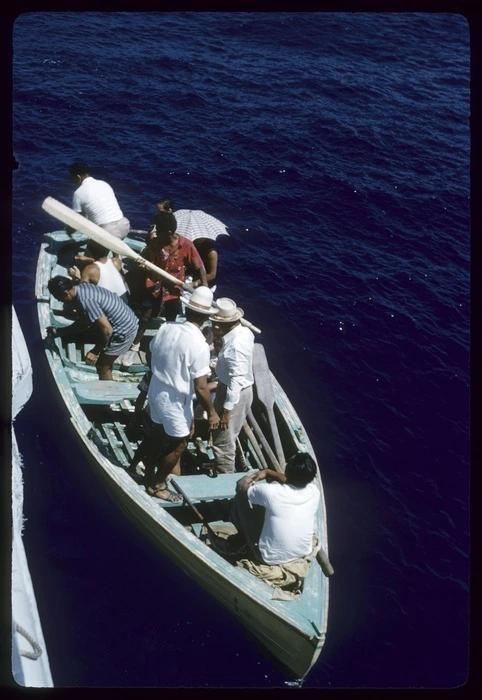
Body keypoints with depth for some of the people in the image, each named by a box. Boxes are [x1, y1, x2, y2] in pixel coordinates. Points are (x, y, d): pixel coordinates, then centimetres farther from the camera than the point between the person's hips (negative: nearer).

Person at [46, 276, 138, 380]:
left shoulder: (84, 301, -28)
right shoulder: (82, 288, 2)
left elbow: (107, 330, -30)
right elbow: (84, 322, 13)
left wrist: (95, 352, -18)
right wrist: (58, 332, 13)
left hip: (123, 330, -10)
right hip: (127, 322, 10)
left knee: (102, 366, 6)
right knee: (105, 363, 25)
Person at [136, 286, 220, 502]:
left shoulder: (165, 328, -8)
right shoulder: (198, 345, -27)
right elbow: (200, 388, -24)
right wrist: (211, 413, -10)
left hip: (156, 392, 7)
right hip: (175, 402, -7)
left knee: (157, 433, 27)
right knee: (178, 444, 15)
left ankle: (149, 475, 46)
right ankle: (157, 485, 30)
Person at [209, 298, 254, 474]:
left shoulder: (236, 344, -30)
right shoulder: (243, 331, -1)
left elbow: (237, 380, -29)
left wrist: (226, 409, -25)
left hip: (234, 394, -10)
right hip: (235, 389, 10)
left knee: (223, 441, 6)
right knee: (222, 436, 28)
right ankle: (221, 465, 47)